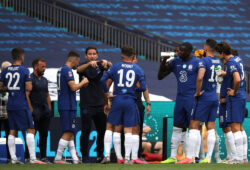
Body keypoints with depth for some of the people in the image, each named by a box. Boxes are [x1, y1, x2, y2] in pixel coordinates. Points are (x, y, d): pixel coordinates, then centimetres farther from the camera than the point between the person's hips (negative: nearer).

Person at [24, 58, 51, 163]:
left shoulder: (44, 80, 18)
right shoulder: (30, 79, -9)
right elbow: (26, 95, -15)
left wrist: (49, 108, 15)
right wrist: (31, 110, -18)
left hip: (44, 110, 8)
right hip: (35, 110, -8)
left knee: (44, 135, 9)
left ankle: (43, 157, 15)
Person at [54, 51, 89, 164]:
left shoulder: (61, 70, 17)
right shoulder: (67, 70, -13)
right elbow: (73, 87, -19)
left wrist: (81, 85, 21)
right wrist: (83, 82, -2)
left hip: (63, 105, 10)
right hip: (68, 106, -10)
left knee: (69, 133, 11)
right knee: (68, 133, -9)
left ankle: (75, 159, 13)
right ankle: (57, 158, -11)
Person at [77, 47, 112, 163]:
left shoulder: (100, 65, 7)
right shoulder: (84, 67, 0)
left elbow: (110, 66, -12)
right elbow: (79, 69, -23)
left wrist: (106, 62, -37)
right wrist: (89, 64, -44)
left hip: (100, 104, 3)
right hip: (86, 105, -3)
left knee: (102, 130, 8)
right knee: (86, 131, -4)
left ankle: (100, 155, 19)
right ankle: (84, 156, 1)